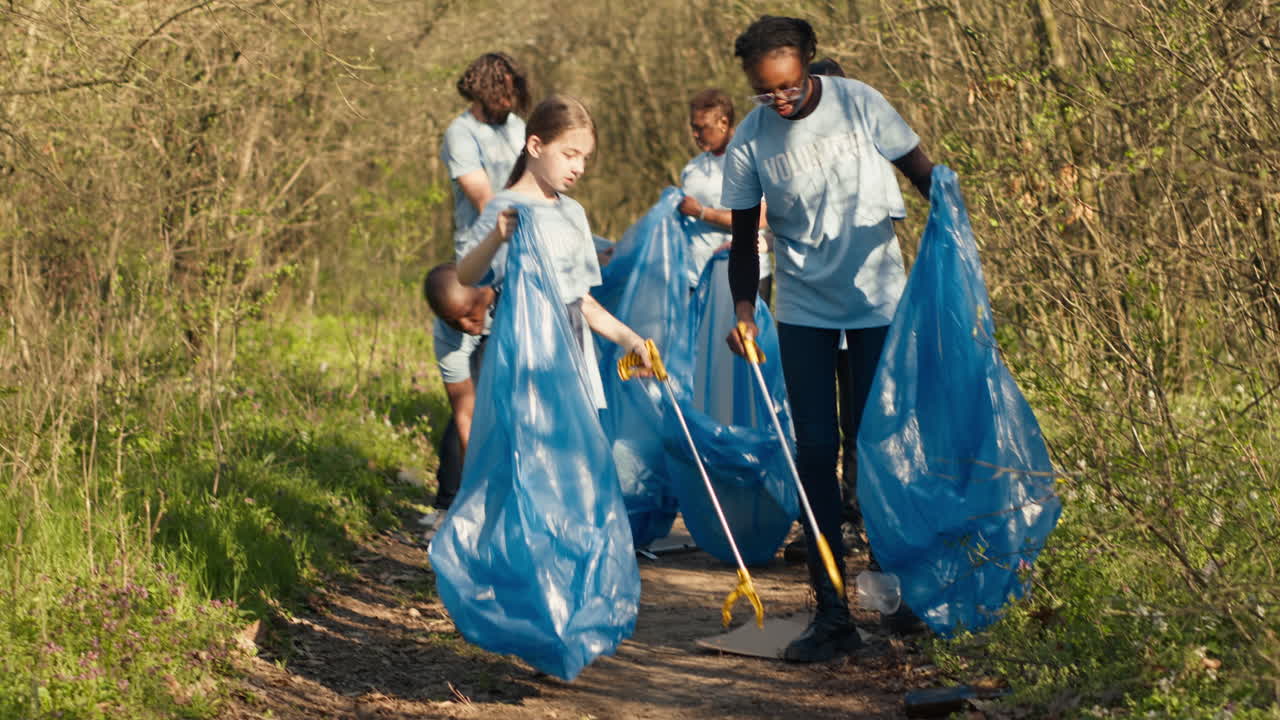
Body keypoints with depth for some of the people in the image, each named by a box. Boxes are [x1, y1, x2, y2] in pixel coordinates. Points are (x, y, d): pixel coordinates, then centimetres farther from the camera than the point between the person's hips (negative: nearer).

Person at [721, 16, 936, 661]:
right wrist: (743, 309, -15)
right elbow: (745, 237, 1)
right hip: (804, 310, 1)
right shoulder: (749, 142, -7)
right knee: (815, 451, -2)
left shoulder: (858, 103, -10)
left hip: (879, 298, -1)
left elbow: (923, 175, -3)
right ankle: (831, 614, 1)